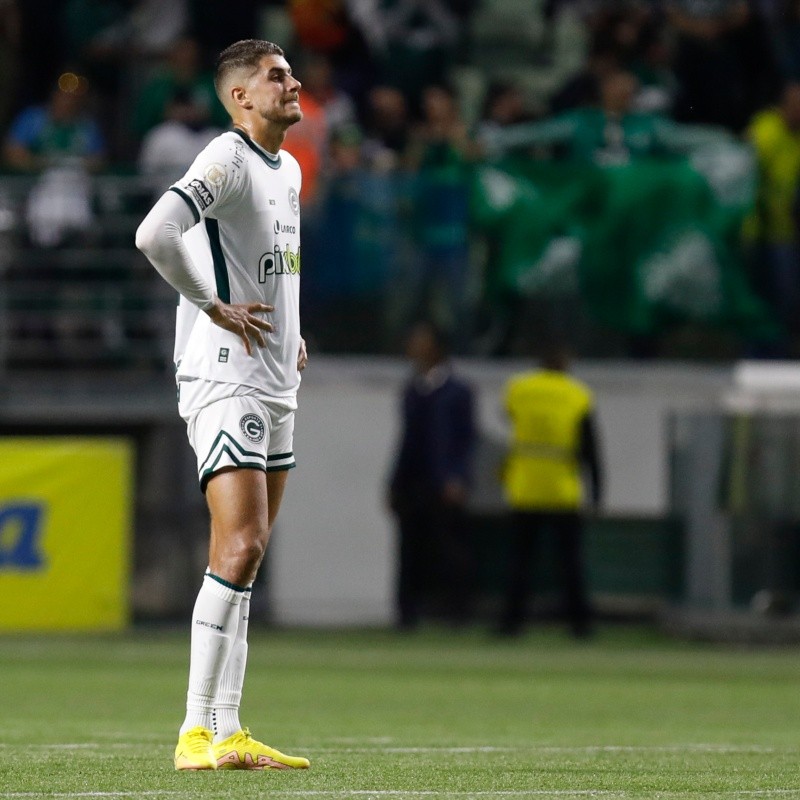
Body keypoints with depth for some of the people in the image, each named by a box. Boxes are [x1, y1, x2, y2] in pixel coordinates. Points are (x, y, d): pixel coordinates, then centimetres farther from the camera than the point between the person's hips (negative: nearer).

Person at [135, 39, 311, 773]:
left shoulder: (288, 170, 17)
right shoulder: (227, 160, -13)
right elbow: (156, 235, -27)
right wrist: (214, 307, -19)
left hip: (275, 385, 9)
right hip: (225, 379, -9)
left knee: (245, 558, 8)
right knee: (240, 547, -16)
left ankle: (227, 732, 10)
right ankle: (197, 733, -15)